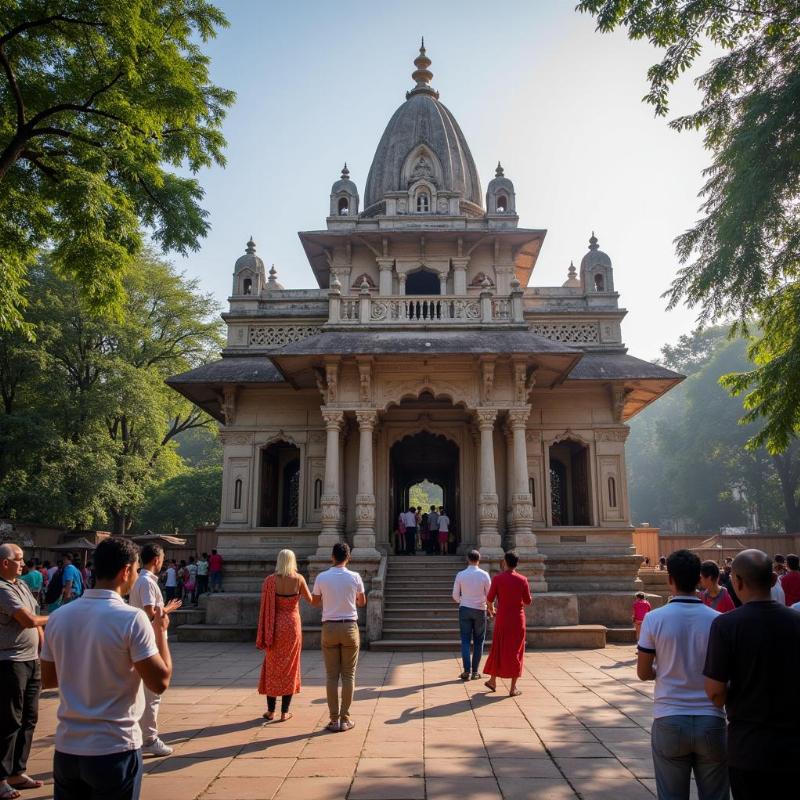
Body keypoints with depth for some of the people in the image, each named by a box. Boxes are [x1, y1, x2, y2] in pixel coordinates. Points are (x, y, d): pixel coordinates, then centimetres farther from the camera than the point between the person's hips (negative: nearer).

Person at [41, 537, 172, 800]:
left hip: (66, 749, 5)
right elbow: (160, 681, -15)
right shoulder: (131, 618, -18)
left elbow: (48, 680, 12)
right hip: (115, 750, -5)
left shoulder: (58, 617, 0)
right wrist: (161, 631, -3)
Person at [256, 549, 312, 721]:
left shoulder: (270, 580, -7)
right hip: (292, 625, 0)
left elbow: (265, 607, -5)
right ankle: (285, 712, 13)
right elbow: (310, 599, 1)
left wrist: (265, 634, 2)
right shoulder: (298, 579, -8)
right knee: (289, 668, 10)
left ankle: (271, 711, 18)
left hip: (275, 626, 0)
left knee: (272, 667, 13)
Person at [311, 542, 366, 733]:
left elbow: (314, 601, 9)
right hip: (350, 626, 0)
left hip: (329, 627, 0)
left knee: (331, 676, 7)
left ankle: (334, 719, 10)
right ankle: (345, 719, 11)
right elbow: (362, 602, 7)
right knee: (348, 675, 8)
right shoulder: (355, 577, -6)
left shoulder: (322, 577, -5)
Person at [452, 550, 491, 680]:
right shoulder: (484, 575, -8)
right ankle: (475, 671, 12)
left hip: (465, 609, 1)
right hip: (480, 610, 0)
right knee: (478, 641, 10)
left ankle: (467, 671, -1)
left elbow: (455, 595, -1)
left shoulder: (460, 575, -6)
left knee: (465, 640, 6)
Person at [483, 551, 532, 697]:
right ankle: (513, 688, 7)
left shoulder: (497, 579, -8)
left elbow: (489, 599, -6)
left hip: (502, 618, 0)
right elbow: (528, 601, 1)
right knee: (516, 652, 7)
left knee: (498, 649, 14)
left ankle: (493, 681, 25)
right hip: (518, 619, 0)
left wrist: (491, 610, 15)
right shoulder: (522, 580, -4)